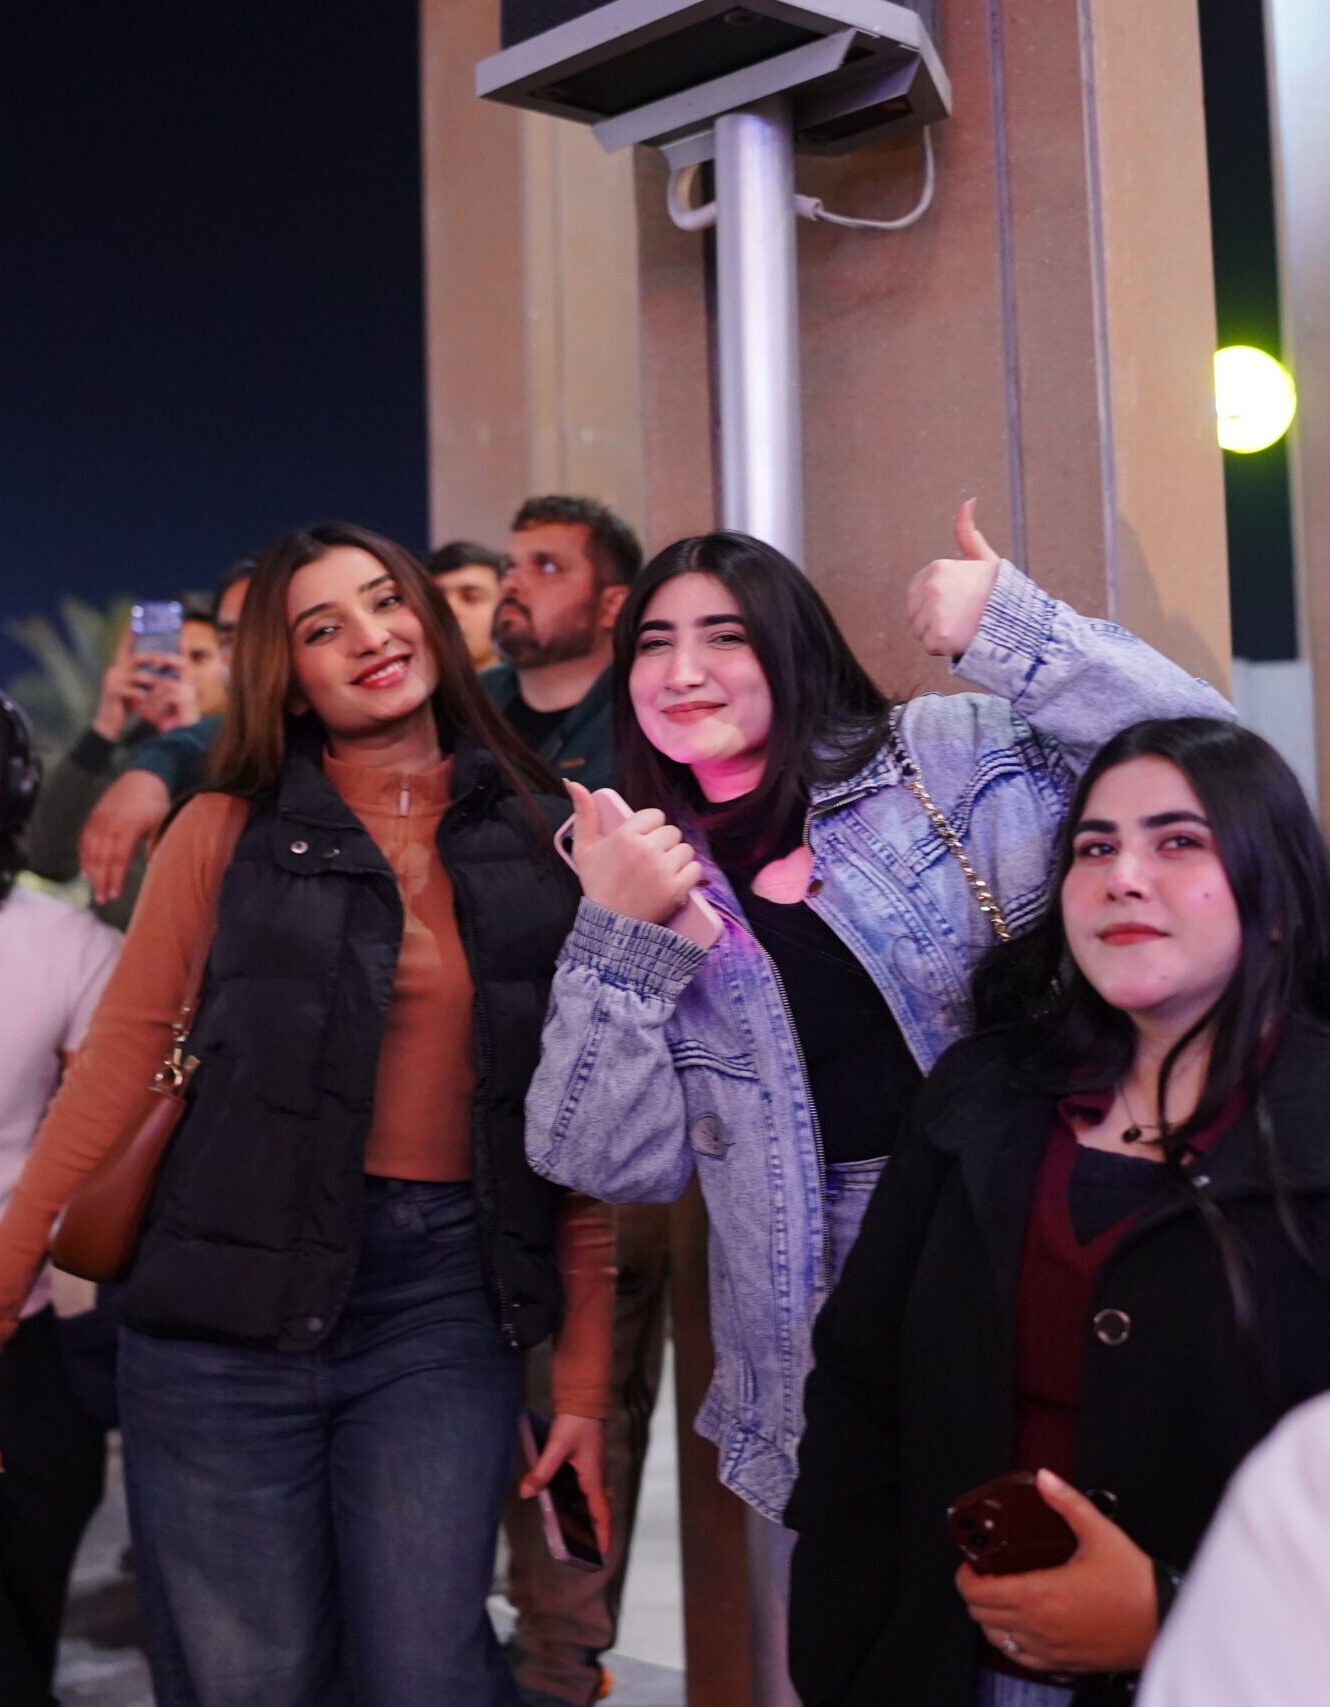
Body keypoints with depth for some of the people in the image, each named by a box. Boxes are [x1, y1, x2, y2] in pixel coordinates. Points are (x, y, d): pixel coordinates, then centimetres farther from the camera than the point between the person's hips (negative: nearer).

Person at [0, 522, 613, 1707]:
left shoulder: (538, 844, 7)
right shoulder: (230, 831, 4)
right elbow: (118, 1063, 0)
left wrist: (585, 1374, 4)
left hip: (447, 1297, 1)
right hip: (234, 1296, 0)